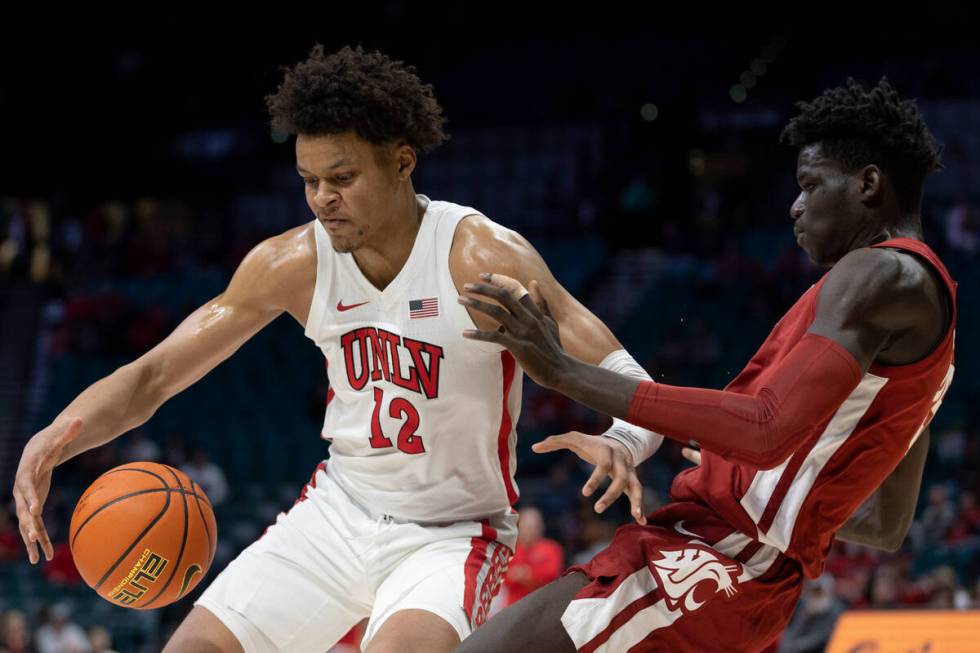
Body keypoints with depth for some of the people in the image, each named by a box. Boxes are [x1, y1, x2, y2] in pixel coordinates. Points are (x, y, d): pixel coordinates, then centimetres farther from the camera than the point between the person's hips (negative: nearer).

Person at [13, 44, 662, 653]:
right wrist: (54, 438, -21)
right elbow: (154, 375, -1)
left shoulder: (483, 258, -20)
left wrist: (618, 445, -46)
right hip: (339, 512, 5)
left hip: (452, 535, -5)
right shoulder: (294, 264, -7)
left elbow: (630, 384, -21)